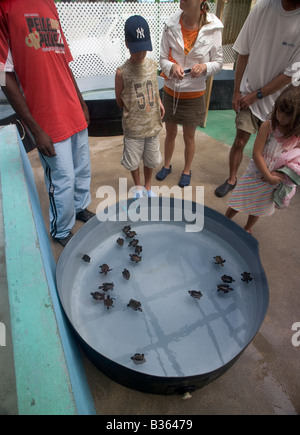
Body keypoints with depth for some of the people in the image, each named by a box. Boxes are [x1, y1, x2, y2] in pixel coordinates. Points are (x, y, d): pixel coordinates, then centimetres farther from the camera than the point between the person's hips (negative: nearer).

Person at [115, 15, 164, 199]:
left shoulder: (153, 65, 0)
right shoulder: (122, 72, -11)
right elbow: (120, 101, -2)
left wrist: (159, 102, 4)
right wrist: (132, 107, -10)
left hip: (153, 124, 3)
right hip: (133, 127, -3)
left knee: (151, 159, 15)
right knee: (133, 159, 12)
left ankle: (148, 186, 39)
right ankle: (138, 186, 38)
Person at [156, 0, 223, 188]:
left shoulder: (213, 28, -11)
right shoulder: (171, 26, -7)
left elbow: (218, 62, -3)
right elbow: (163, 58, -1)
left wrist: (205, 67, -24)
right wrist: (172, 67, -23)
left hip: (194, 95, -2)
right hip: (171, 92, 2)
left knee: (189, 138, 11)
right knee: (170, 134, 17)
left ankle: (187, 170, 34)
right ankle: (167, 165, 41)